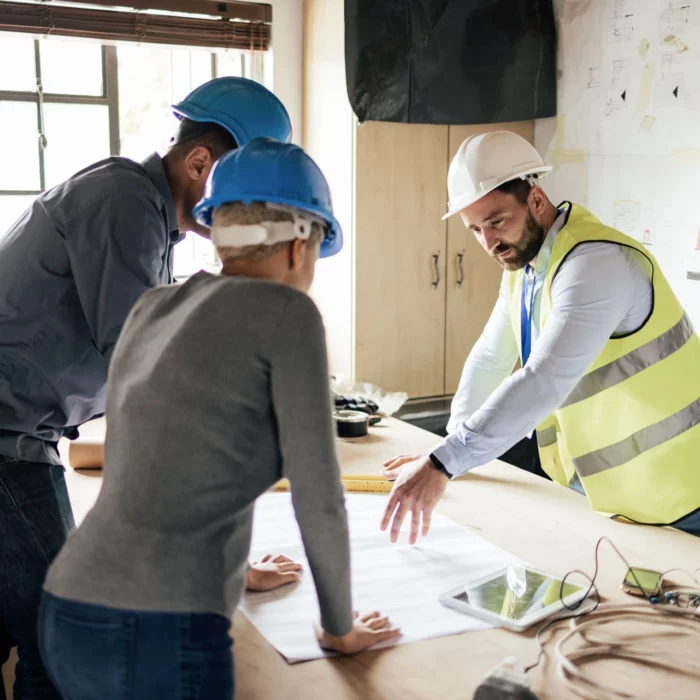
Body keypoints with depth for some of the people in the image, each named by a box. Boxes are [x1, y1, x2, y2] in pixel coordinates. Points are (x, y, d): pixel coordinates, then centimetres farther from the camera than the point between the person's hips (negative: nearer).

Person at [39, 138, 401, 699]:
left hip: (69, 618, 7)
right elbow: (318, 497, -6)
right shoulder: (285, 312, -7)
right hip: (160, 637, -7)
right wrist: (339, 628, 10)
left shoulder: (153, 309, 13)